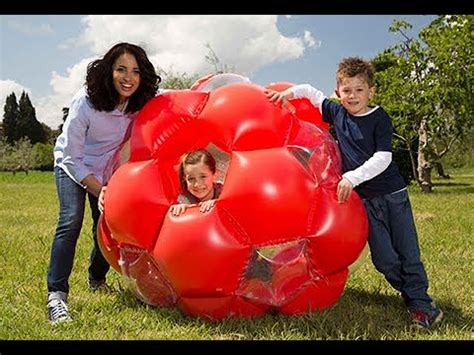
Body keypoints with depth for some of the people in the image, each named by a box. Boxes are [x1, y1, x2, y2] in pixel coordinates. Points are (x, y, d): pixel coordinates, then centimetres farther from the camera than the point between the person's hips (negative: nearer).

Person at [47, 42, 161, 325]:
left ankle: (97, 280, 31)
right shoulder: (85, 101, -31)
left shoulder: (143, 101, -21)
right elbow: (71, 157, -24)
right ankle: (57, 296, -19)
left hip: (107, 170, 4)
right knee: (71, 220, -23)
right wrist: (99, 190, -26)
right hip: (73, 168, -3)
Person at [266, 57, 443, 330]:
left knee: (408, 253, 3)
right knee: (384, 259, 1)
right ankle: (411, 297, 19)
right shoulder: (337, 113, 3)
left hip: (393, 193, -3)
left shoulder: (380, 119, -8)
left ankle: (421, 302, 18)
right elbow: (311, 91, 17)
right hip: (364, 199, 3)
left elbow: (383, 158, -17)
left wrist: (352, 177, -23)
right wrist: (288, 92, 2)